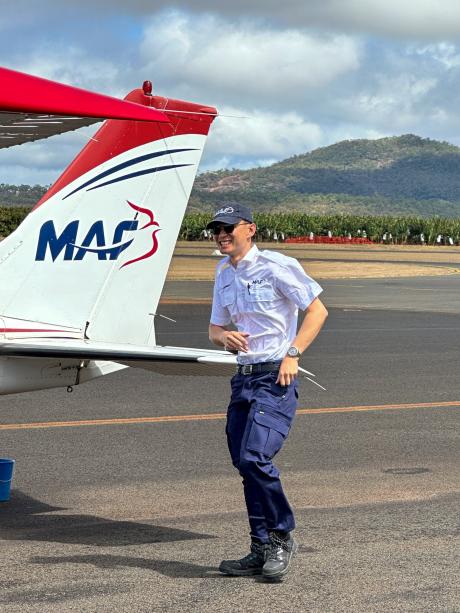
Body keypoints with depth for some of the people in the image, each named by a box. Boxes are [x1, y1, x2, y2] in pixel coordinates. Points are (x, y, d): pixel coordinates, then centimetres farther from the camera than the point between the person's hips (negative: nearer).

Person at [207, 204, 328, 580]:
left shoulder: (275, 266, -8)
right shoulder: (224, 274, 15)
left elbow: (318, 310, -7)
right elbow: (215, 328, 21)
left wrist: (293, 354, -15)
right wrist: (225, 337, -4)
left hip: (275, 378, -8)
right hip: (243, 377, 8)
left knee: (255, 457, -19)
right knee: (245, 464, 7)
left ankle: (282, 537, 0)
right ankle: (262, 551, 18)